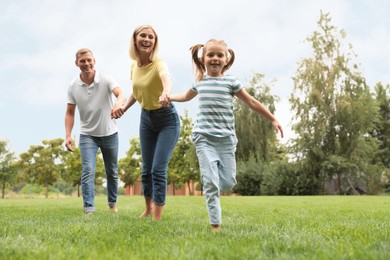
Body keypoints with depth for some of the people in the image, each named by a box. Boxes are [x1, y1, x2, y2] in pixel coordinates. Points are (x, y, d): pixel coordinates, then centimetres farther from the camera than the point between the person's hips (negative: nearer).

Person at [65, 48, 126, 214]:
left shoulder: (106, 79, -15)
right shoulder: (73, 86, -8)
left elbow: (121, 94, -33)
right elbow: (70, 113, -3)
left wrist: (118, 104, -57)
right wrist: (68, 136, -14)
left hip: (109, 134, 0)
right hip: (87, 135, 0)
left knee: (112, 172, 13)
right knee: (88, 171, -15)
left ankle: (112, 203, 33)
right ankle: (89, 210, -12)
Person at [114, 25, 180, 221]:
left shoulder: (158, 63, -23)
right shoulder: (134, 65, -3)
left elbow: (166, 77, -49)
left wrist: (166, 92, -70)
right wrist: (124, 108, 6)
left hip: (167, 120, -6)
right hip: (146, 118, 6)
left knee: (158, 169, -11)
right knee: (146, 169, 12)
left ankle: (157, 217, 2)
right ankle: (148, 208, 34)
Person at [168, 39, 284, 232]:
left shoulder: (231, 82, 3)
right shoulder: (200, 82, 10)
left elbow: (252, 103, 9)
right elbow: (186, 96, 34)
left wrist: (273, 119, 10)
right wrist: (168, 97, 25)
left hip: (226, 138, 0)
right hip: (204, 137, 0)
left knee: (228, 182, -1)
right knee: (210, 182, -10)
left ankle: (211, 188, 33)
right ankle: (215, 224, -4)